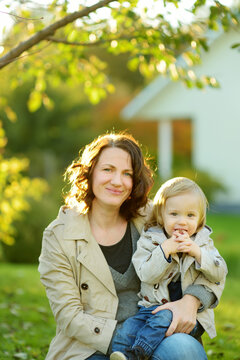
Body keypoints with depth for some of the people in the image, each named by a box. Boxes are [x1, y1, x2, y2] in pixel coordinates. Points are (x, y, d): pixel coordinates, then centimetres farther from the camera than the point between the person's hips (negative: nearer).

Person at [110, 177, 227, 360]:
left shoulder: (203, 242, 8)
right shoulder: (149, 240, 4)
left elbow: (220, 274, -1)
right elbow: (146, 275, -7)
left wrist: (197, 252, -14)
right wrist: (165, 250, -18)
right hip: (154, 306, 2)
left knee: (164, 317, -32)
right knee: (128, 328, -23)